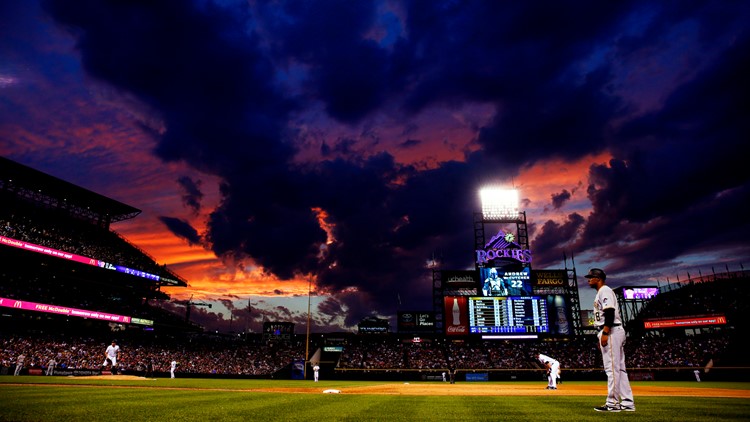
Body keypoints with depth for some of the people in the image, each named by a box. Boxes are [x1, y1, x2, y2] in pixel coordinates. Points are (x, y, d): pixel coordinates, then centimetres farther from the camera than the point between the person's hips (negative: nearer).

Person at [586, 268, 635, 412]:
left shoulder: (605, 290, -8)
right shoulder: (600, 293, 23)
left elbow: (610, 312, -20)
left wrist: (605, 333, -24)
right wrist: (602, 336, 22)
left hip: (611, 331, -11)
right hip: (612, 333, 11)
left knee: (612, 367, -9)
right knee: (619, 368, 10)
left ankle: (613, 403, -7)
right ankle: (627, 403, 13)